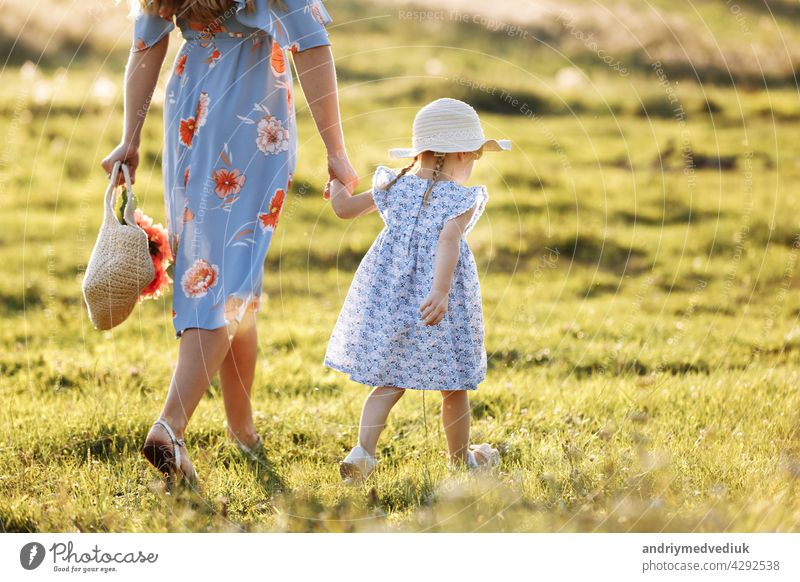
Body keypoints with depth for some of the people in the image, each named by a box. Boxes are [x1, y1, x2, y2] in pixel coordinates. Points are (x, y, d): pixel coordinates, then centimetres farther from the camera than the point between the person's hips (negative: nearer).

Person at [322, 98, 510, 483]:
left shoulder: (394, 186, 6)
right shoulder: (462, 199, -8)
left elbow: (344, 209, 14)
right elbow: (449, 240, -25)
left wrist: (336, 180, 34)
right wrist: (441, 291, -36)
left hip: (389, 297, 4)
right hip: (437, 303, -4)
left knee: (390, 380, 10)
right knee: (453, 386, 13)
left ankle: (363, 449, -9)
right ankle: (461, 457, 28)